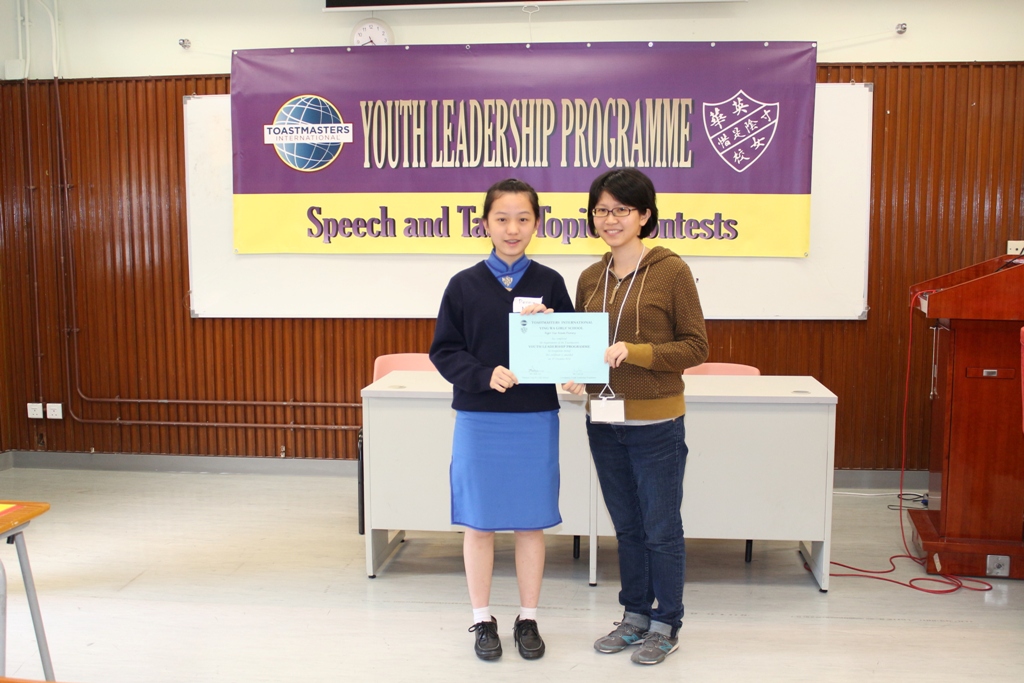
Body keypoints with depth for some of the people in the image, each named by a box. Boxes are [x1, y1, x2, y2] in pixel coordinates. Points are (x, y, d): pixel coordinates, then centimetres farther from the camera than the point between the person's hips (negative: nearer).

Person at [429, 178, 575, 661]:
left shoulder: (549, 283, 1)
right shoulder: (464, 285, -1)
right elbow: (443, 350, -2)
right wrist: (484, 375, -18)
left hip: (536, 418, 1)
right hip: (479, 418, 0)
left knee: (530, 523, 10)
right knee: (480, 523, 9)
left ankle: (528, 618, 27)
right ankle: (482, 620, 26)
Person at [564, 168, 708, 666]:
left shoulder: (671, 271, -10)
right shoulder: (591, 278, 7)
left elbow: (696, 347, -10)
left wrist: (635, 352, -22)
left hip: (655, 424, -5)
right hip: (603, 421, 5)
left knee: (661, 529, 7)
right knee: (627, 527, 18)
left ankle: (666, 625, 25)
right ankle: (635, 614, 34)